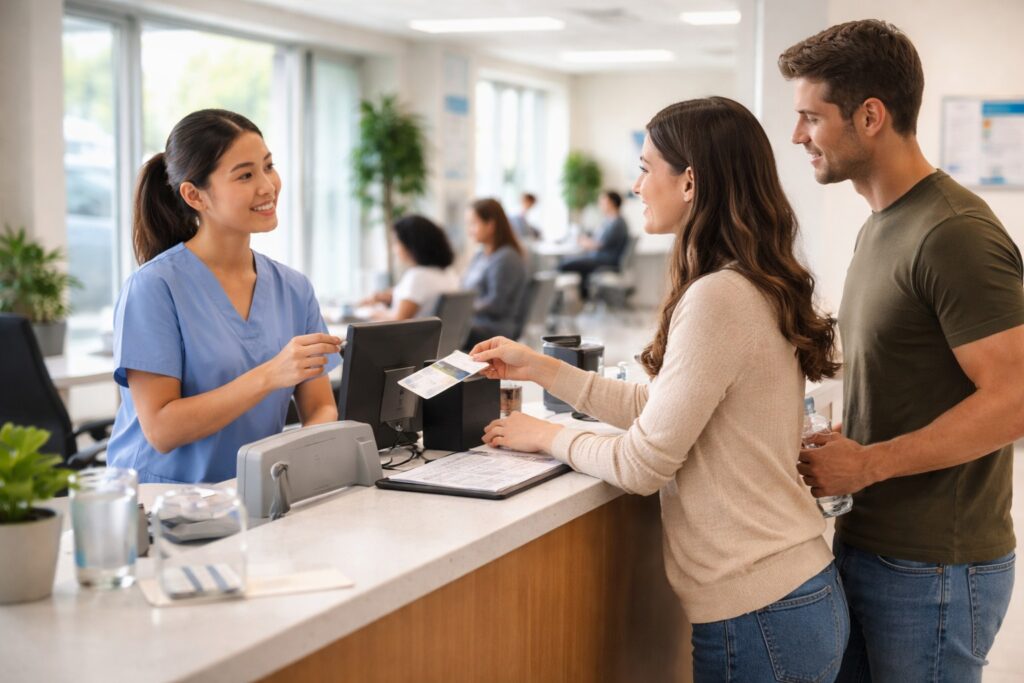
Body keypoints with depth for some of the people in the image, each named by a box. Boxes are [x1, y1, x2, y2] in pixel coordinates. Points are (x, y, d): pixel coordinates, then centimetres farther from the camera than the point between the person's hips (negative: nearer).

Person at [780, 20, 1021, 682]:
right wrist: (840, 446, 4)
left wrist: (865, 464, -19)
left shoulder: (954, 234, -18)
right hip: (865, 546, 8)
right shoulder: (881, 225, 11)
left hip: (931, 570, -8)